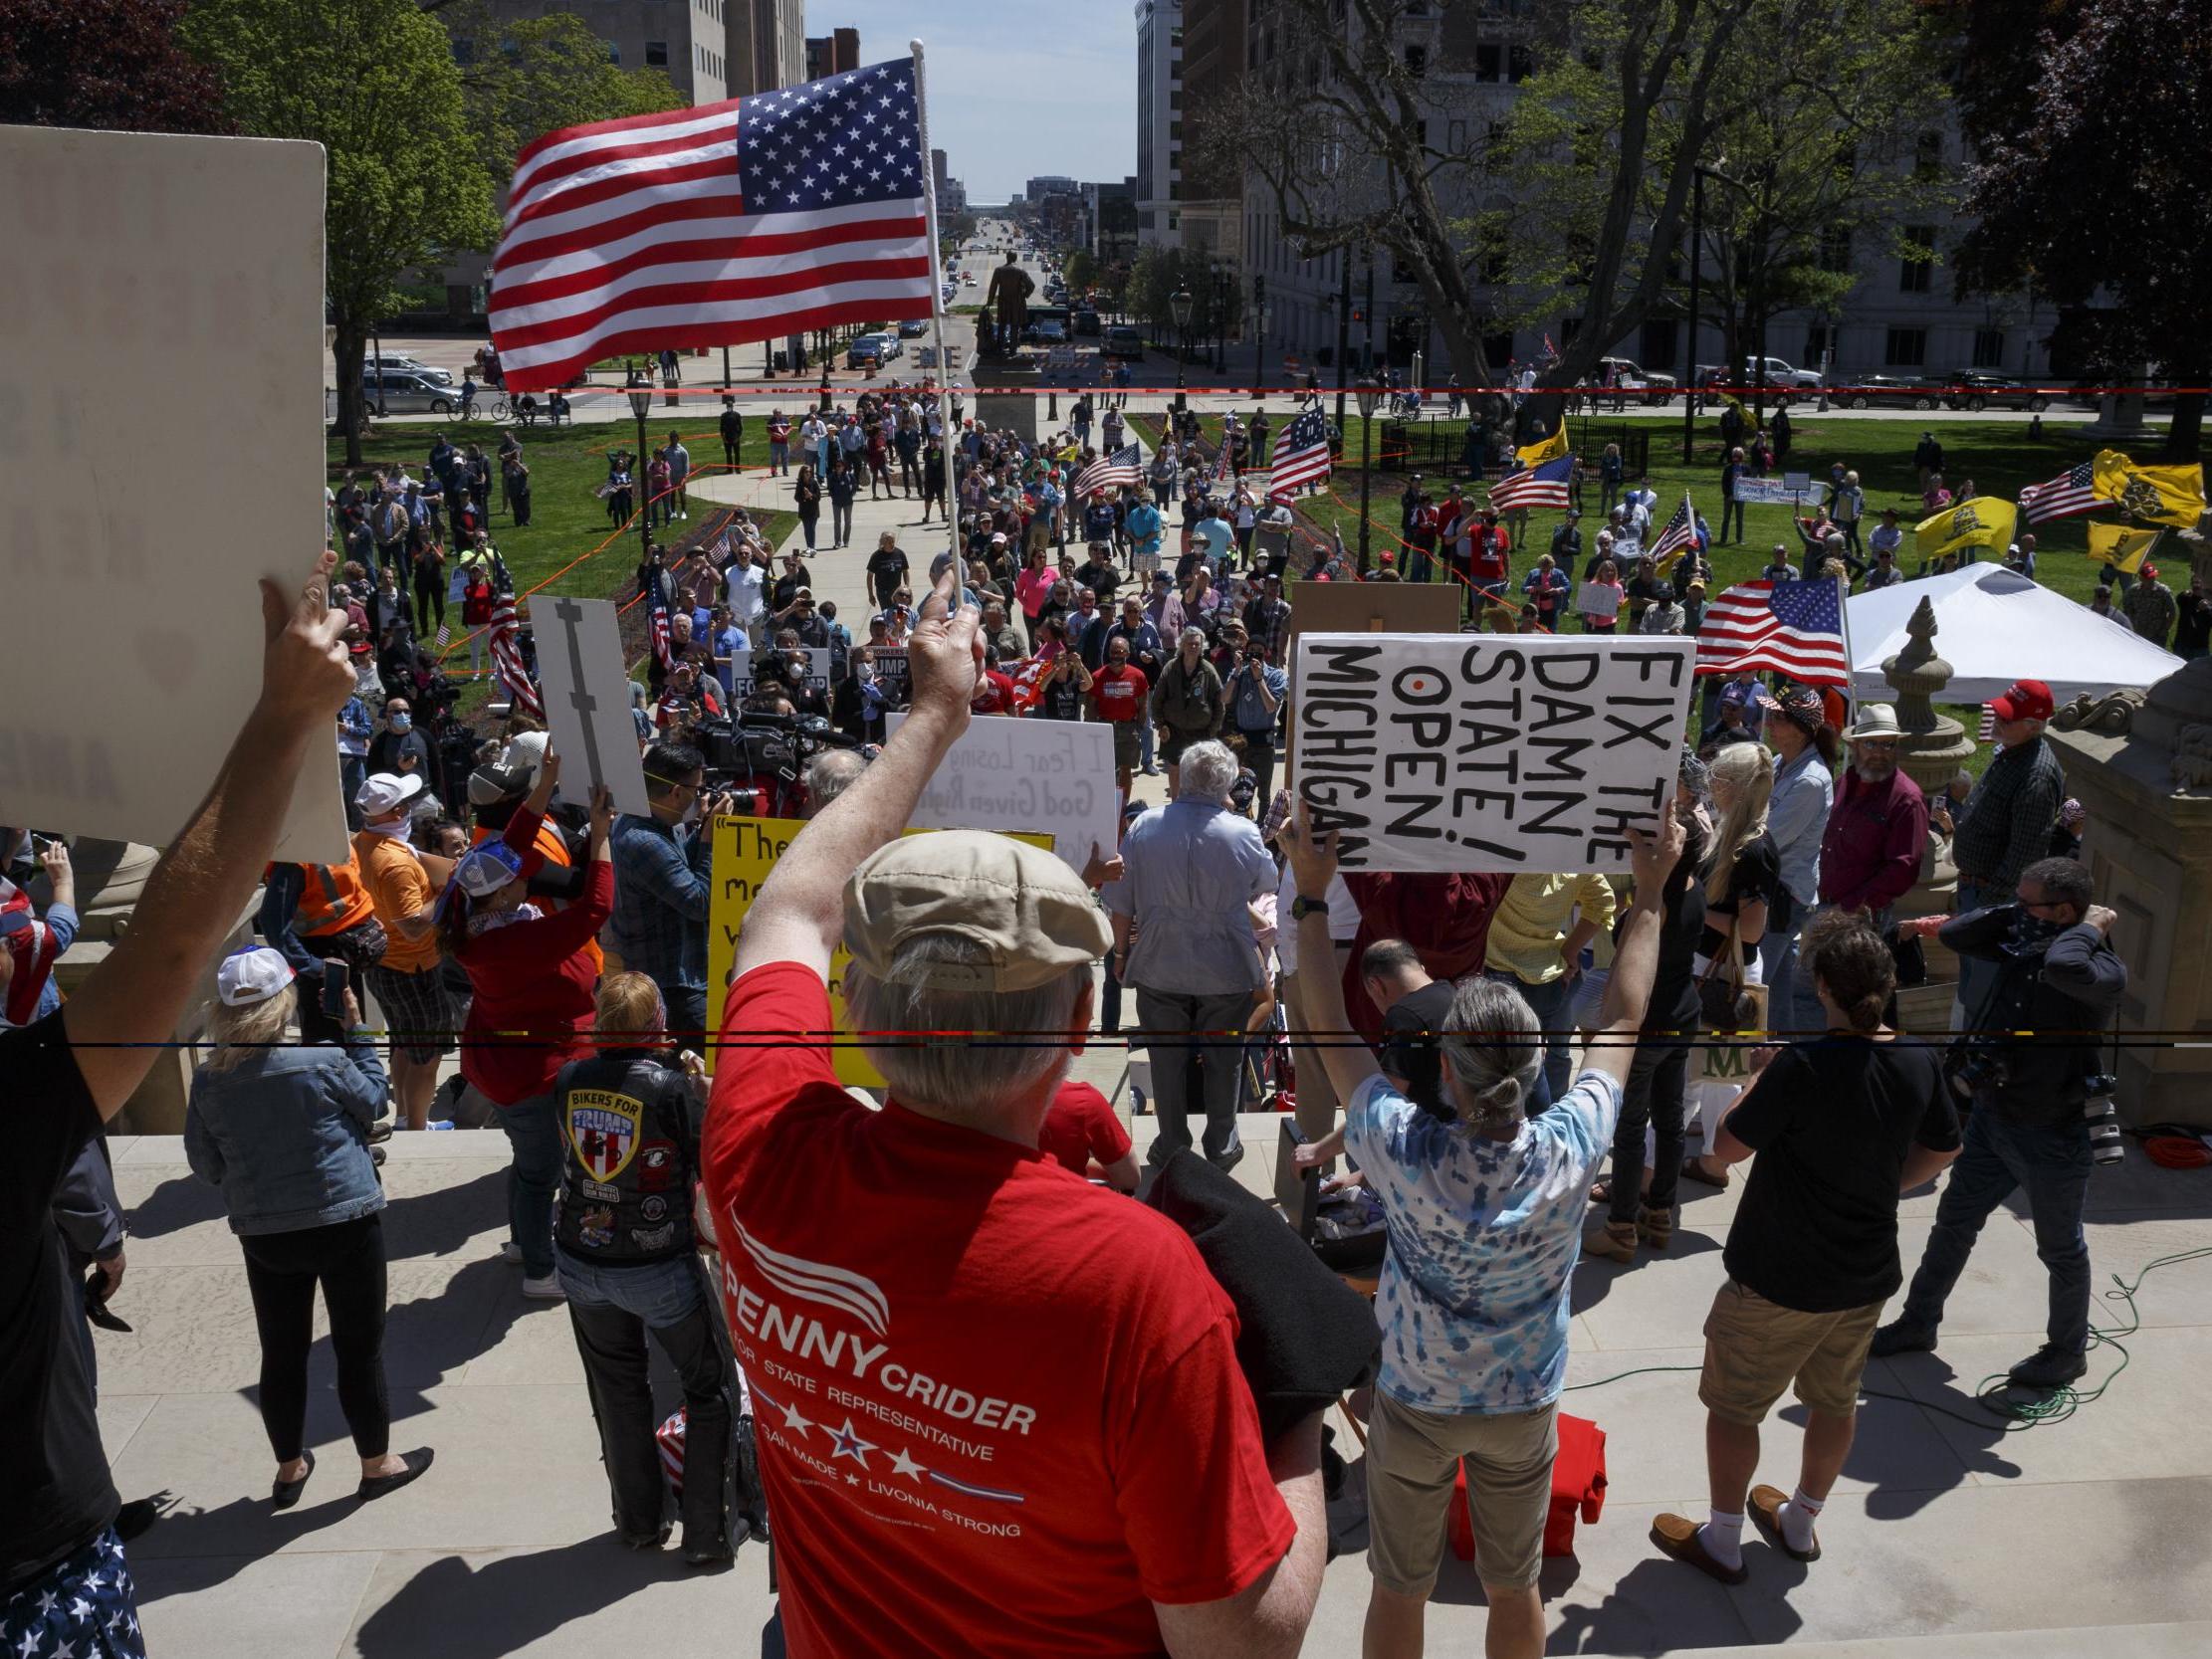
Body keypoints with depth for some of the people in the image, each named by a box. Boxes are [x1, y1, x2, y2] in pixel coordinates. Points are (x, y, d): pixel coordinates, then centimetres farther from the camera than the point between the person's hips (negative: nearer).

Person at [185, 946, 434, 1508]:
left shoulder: (208, 1080, -8)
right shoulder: (321, 1061, -19)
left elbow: (205, 1165, 4)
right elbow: (372, 1100, 1)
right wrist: (355, 1027, 4)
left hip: (262, 1234, 3)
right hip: (344, 1224, -3)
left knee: (281, 1351, 18)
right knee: (360, 1347, 11)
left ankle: (289, 1468, 34)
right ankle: (376, 1463, 25)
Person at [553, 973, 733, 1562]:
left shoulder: (569, 1079, -8)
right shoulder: (671, 1087, -21)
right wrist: (698, 1085, 0)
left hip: (580, 1264, 4)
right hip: (657, 1271, -4)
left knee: (618, 1393, 22)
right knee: (708, 1388, 15)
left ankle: (639, 1520, 35)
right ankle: (705, 1532, 19)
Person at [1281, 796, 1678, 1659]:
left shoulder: (1403, 1151, -30)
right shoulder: (1570, 1152, -26)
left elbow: (1330, 1031, -16)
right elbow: (1621, 1023, -10)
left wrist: (1311, 895, -11)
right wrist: (1650, 895, -2)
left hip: (1414, 1404, -1)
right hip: (1525, 1409, 1)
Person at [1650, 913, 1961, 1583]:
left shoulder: (1804, 1064, -28)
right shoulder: (1920, 1063, -8)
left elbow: (1728, 1146, -18)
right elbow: (1940, 1152, 9)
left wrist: (1760, 1076, -6)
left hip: (1778, 1282, -6)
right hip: (1867, 1276, 7)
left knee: (1733, 1406, 12)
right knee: (1835, 1400, 24)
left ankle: (1723, 1540, 24)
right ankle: (1800, 1522, 43)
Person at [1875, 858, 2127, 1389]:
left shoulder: (2105, 971, -23)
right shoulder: (2021, 942, -3)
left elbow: (2064, 966, -44)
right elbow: (1954, 935, -3)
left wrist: (2092, 926, -26)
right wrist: (2015, 911, -9)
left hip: (2054, 1136, -7)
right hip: (1991, 1116, 7)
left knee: (2061, 1250, 15)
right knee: (1953, 1223, 20)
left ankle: (2068, 1351, 36)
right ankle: (1918, 1323, 37)